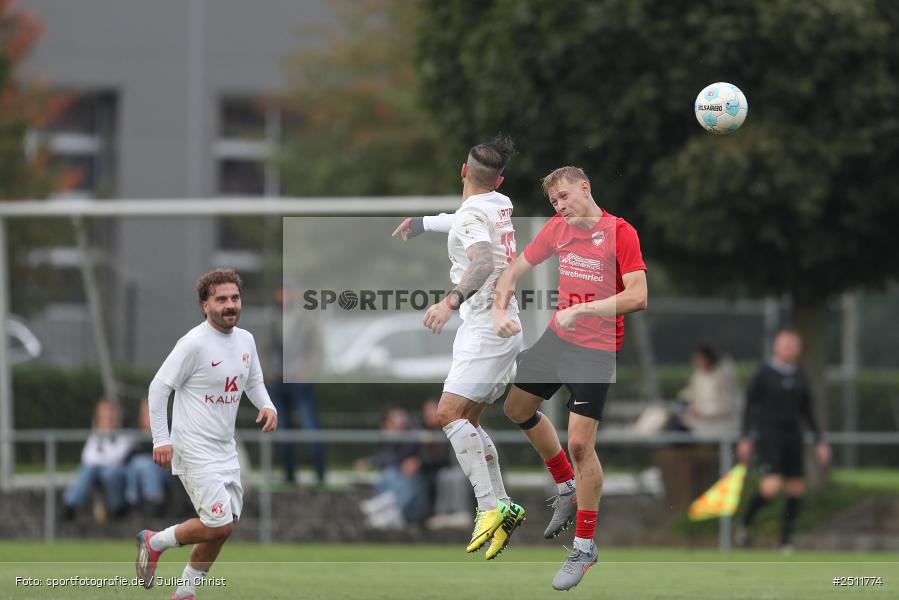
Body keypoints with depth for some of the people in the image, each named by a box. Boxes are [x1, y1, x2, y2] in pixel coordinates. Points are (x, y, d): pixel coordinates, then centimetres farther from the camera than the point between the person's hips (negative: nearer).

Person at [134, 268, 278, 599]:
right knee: (219, 525, -14)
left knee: (221, 529, 9)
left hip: (226, 448, 8)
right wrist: (161, 440, -15)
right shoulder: (194, 343, -17)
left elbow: (254, 382, 23)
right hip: (195, 450, -8)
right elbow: (158, 387, -12)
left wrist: (267, 406, 1)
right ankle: (155, 542, 10)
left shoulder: (246, 340, 7)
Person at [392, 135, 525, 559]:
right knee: (467, 420, 11)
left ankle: (491, 506, -25)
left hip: (486, 326, -9)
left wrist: (451, 301, -47)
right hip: (504, 322, 9)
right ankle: (502, 507, 7)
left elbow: (483, 263, -34)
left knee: (449, 413, -16)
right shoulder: (500, 204, 12)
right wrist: (423, 222, 51)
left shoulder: (473, 214, -15)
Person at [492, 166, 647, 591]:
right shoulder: (557, 228, 2)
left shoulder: (620, 232, -17)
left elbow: (638, 297, -25)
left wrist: (581, 310, -30)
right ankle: (568, 487, 40)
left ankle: (585, 547, 0)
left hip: (597, 347, -8)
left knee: (580, 443, -12)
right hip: (558, 336, 8)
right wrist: (500, 310, -7)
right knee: (518, 408, 22)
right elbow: (514, 271, 10)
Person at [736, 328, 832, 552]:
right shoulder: (764, 374, -4)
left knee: (796, 489, 0)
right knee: (772, 486, -19)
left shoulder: (799, 377, 11)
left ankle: (785, 541, 9)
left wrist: (819, 441, 13)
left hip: (792, 436, 6)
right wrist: (746, 439, -8)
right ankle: (744, 524, 4)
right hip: (768, 435, -6)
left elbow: (807, 412, 18)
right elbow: (749, 406, -2)